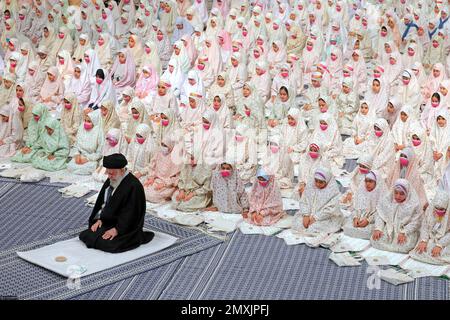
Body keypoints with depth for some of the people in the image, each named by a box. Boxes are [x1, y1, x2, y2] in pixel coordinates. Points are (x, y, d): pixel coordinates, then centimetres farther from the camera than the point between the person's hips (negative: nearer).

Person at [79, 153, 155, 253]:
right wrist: (99, 219, -3)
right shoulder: (110, 181, 4)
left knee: (106, 243, -26)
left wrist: (117, 230, -24)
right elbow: (102, 202, 10)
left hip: (125, 227, -9)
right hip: (108, 222, 9)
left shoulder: (134, 186, -22)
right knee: (84, 235, 1)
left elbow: (130, 213, -22)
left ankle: (138, 237, 0)